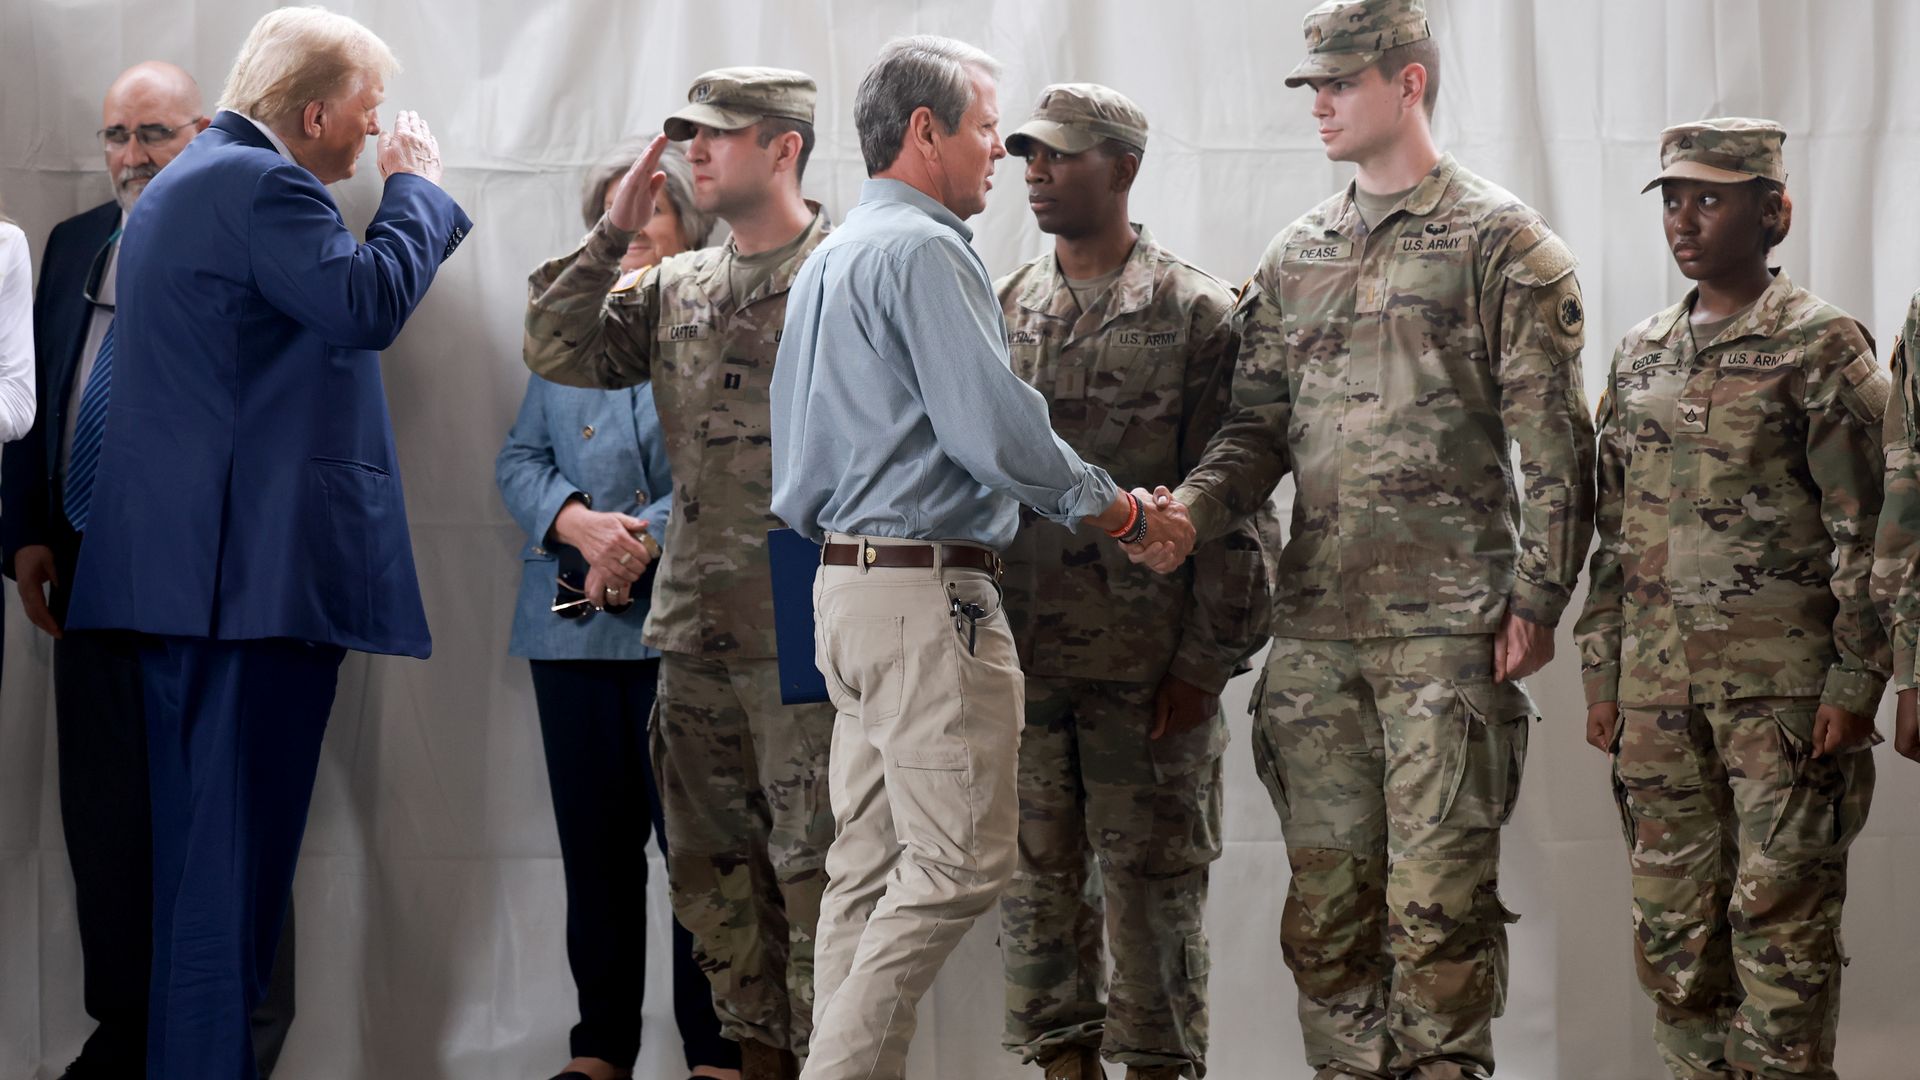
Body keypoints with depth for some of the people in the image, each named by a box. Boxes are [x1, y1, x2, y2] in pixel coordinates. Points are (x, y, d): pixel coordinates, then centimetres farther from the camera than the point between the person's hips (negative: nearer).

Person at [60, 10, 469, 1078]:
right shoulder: (263, 184, -13)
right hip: (262, 563, -10)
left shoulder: (185, 181, 21)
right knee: (238, 839, -8)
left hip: (176, 558, 10)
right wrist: (417, 187, -9)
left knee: (194, 831, 13)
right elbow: (367, 303, -22)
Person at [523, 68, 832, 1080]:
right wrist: (610, 236, 1)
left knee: (814, 868, -5)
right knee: (713, 870, 14)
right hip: (694, 626, 7)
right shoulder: (674, 289, 15)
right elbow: (557, 353, 9)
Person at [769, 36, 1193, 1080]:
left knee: (870, 861, 10)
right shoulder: (922, 251, -12)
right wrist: (1120, 511, -7)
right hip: (929, 593, -10)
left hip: (849, 588, 11)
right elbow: (996, 426, -19)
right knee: (960, 859, -8)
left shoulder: (832, 257, 20)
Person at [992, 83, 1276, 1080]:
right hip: (1019, 652, 5)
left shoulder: (1196, 314, -3)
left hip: (1147, 658, -4)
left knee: (1150, 882, 1)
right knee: (1037, 879, 9)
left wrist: (1207, 659, -11)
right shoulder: (999, 312, 11)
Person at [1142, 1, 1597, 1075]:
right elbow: (1260, 426, 15)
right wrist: (1191, 507, -5)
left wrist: (1536, 598, -10)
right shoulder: (1295, 256, 15)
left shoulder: (1503, 243, -2)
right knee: (1327, 897, 8)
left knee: (1439, 900, -5)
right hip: (1316, 624, 6)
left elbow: (1554, 442, -5)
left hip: (1448, 628, -6)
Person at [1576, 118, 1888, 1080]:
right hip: (1659, 681, 6)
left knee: (1780, 914, -3)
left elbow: (1865, 527, -7)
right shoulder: (1641, 353, 14)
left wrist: (1855, 682, -12)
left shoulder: (1818, 345, -4)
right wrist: (1601, 673, 13)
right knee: (1672, 919, 8)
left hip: (1780, 683, -6)